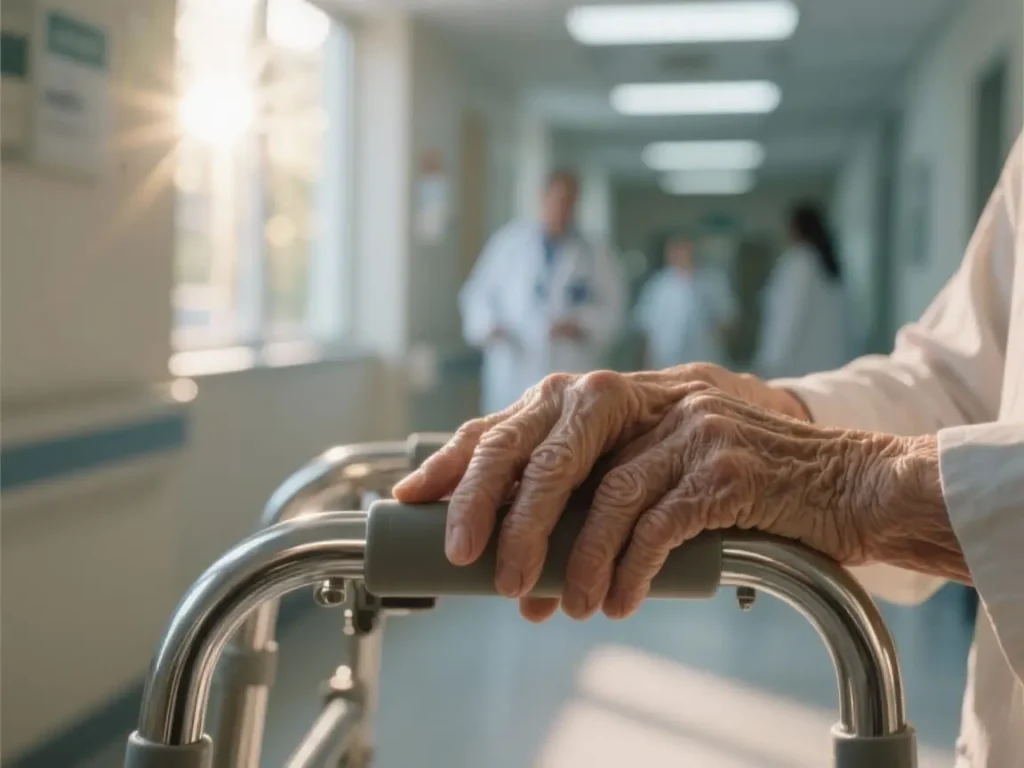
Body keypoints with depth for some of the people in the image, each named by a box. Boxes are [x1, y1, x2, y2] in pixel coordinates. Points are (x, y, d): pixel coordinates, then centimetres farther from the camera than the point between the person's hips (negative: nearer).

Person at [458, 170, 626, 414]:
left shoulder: (594, 257, 6)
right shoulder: (510, 242, 8)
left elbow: (611, 310, 5)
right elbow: (479, 292, 9)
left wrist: (581, 325, -12)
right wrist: (487, 324, -9)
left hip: (569, 375, 0)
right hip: (514, 372, 0)